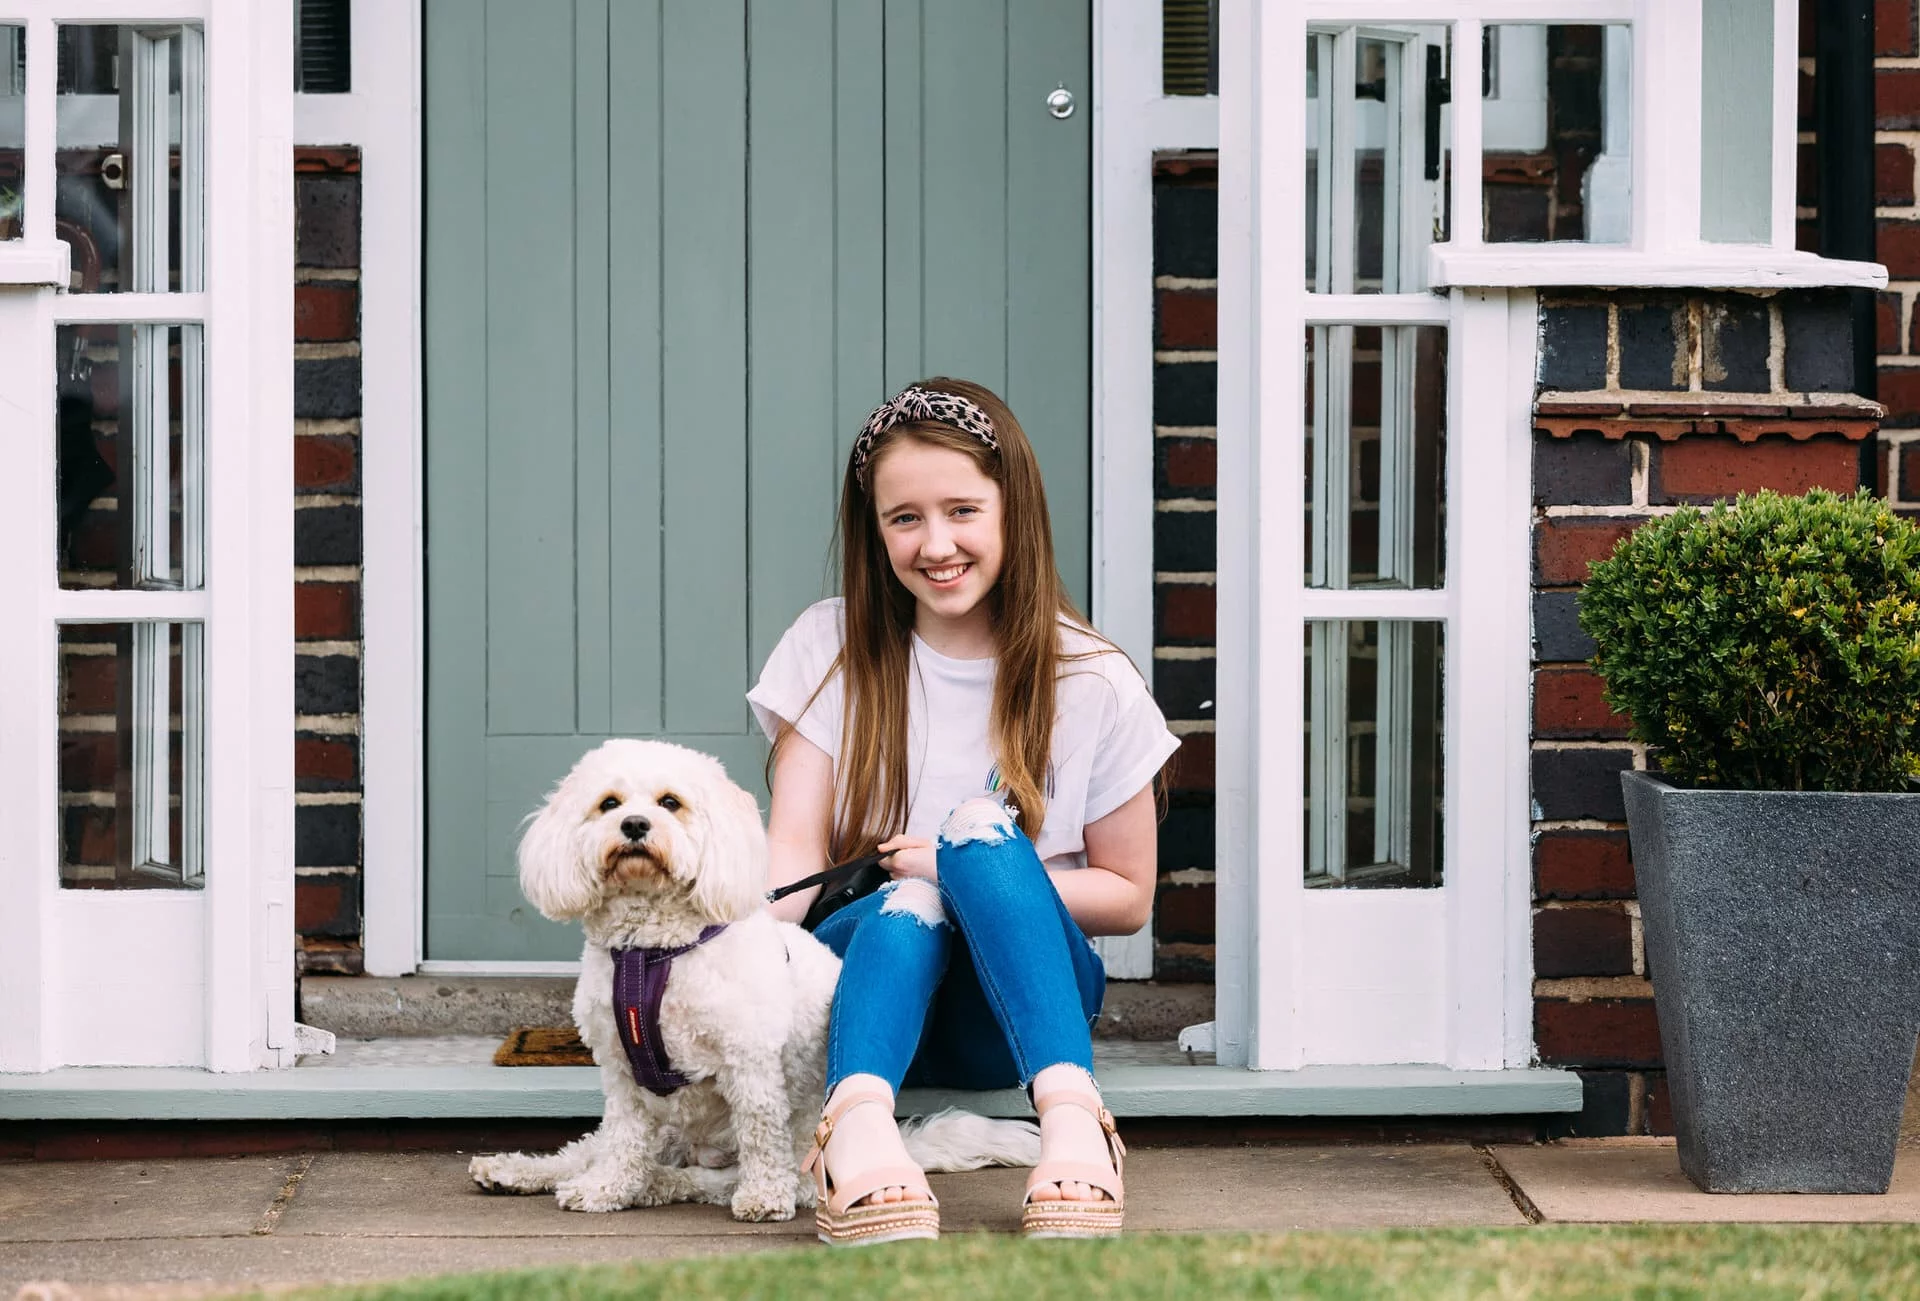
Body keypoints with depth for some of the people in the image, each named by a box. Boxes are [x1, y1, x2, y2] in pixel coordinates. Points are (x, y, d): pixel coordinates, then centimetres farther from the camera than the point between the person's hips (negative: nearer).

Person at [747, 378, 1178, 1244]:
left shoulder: (1093, 685, 2)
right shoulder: (831, 649, 4)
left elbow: (1128, 896, 7)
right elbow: (795, 848, -5)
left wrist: (979, 866, -10)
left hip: (1017, 1008, 0)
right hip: (867, 970, 1)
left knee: (980, 834, -31)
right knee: (910, 901, -34)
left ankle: (1069, 1111, -53)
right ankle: (857, 1124, -63)